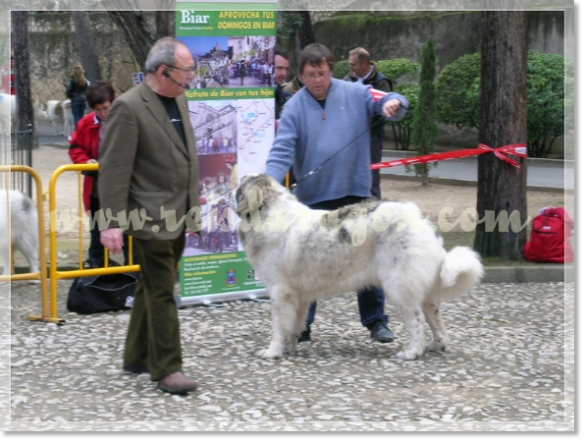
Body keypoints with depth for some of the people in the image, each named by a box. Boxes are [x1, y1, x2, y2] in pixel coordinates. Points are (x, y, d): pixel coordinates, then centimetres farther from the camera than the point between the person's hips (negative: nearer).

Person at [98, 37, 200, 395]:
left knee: (152, 289, 16)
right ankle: (168, 369, 1)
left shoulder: (180, 100, 10)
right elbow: (114, 169, -17)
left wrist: (195, 202, 19)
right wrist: (113, 222, -20)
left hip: (178, 216, 8)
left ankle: (138, 358, 27)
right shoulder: (129, 107, -15)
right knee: (161, 293, -4)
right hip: (152, 218, -8)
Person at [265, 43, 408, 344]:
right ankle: (301, 325, 15)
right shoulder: (295, 107, -2)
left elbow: (387, 102, -1)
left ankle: (376, 322, 15)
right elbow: (282, 150, -8)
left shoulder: (355, 94, 1)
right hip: (313, 198, 0)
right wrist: (270, 182, -23)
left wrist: (393, 103, -25)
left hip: (355, 194, 0)